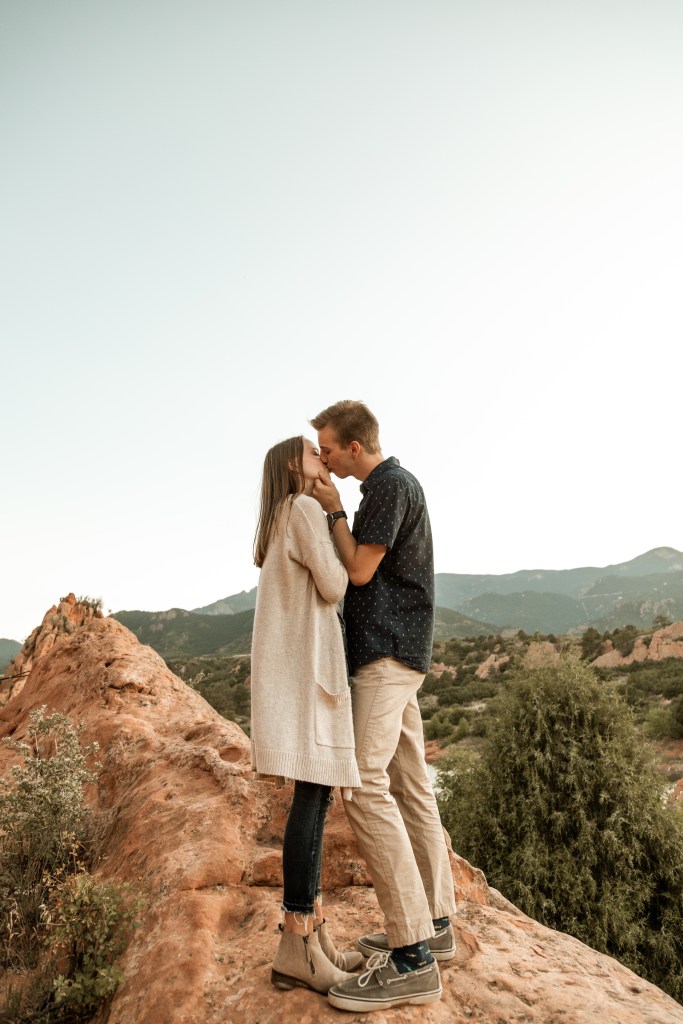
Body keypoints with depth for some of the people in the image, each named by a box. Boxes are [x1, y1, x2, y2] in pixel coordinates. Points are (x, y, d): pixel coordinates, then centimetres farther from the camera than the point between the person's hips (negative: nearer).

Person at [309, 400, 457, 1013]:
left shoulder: (392, 484, -11)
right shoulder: (389, 487, 19)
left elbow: (359, 570, -14)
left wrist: (334, 511, -3)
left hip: (386, 653, -11)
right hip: (391, 654, 11)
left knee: (367, 788, -15)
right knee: (411, 788, 12)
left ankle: (410, 957, -10)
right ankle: (433, 924, 23)